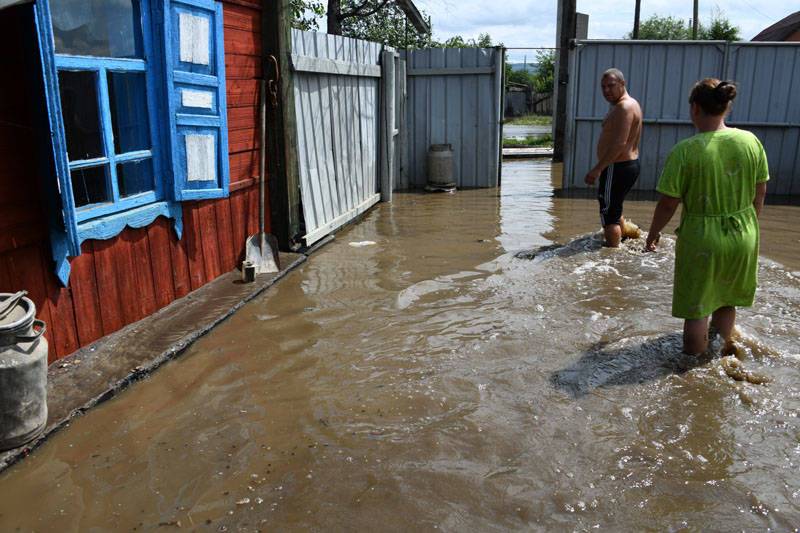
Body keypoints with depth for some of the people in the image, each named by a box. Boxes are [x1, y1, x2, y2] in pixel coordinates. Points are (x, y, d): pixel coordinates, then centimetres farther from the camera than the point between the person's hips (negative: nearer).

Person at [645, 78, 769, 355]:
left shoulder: (685, 151, -18)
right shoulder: (750, 141, -5)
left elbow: (668, 203, -14)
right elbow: (760, 192, 5)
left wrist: (653, 233, 3)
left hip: (701, 240, -5)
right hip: (743, 237, 5)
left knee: (696, 310, 11)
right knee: (726, 302, 24)